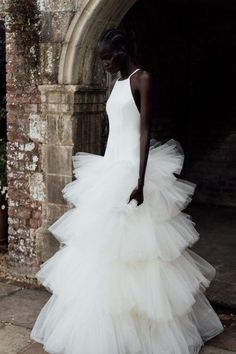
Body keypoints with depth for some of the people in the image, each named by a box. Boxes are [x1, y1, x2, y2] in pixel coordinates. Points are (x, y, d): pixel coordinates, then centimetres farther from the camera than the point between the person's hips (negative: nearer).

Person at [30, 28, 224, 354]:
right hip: (111, 168, 8)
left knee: (133, 245, -3)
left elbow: (145, 131, -16)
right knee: (104, 247, 9)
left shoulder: (142, 79, -8)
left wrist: (140, 181, -23)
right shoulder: (117, 83, 16)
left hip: (131, 169, -8)